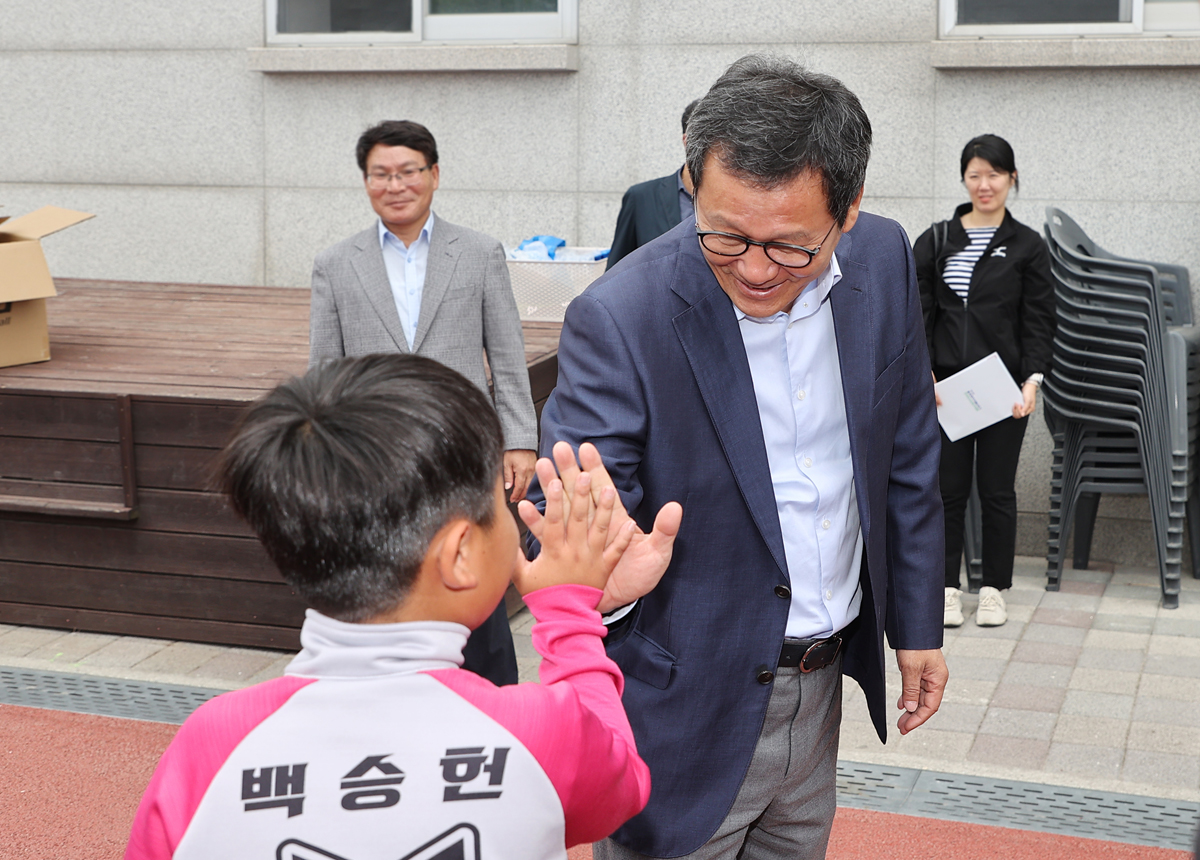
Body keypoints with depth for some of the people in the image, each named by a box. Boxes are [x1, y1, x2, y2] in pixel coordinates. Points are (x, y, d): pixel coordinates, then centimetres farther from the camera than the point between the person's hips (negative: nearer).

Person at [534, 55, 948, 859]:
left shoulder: (883, 259, -8)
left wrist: (918, 621, 9)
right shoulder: (619, 319, -25)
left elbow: (907, 457, 5)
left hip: (823, 688, 6)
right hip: (691, 713, -5)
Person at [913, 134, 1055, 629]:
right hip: (946, 387, 1)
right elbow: (918, 313, 2)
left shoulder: (1028, 247, 1)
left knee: (997, 489, 6)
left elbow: (1039, 323, -1)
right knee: (949, 487, 5)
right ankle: (948, 587, 16)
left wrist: (1032, 379, -14)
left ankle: (994, 589, 18)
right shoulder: (935, 241, 5)